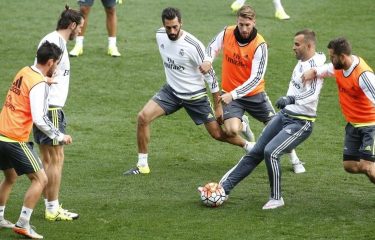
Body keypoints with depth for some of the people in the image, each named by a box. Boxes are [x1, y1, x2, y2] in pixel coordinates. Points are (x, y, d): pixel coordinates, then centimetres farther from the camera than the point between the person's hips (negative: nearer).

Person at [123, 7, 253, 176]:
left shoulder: (193, 46, -26)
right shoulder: (160, 35, -10)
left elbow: (210, 75, -16)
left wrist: (218, 107, -11)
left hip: (195, 96, -4)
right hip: (171, 91, 4)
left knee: (217, 134, 4)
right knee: (143, 117, -16)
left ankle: (249, 146, 34)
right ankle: (142, 165, -4)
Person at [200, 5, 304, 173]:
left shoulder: (259, 45, -20)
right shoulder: (227, 33, -10)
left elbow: (256, 78, -22)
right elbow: (213, 47, 12)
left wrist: (233, 94, -30)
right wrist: (208, 60, -11)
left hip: (254, 93, -1)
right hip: (230, 93, 1)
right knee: (231, 130, -21)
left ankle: (295, 160, 26)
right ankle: (242, 125, 19)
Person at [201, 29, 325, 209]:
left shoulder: (316, 65, -20)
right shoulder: (301, 62, 8)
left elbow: (312, 94, -35)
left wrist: (292, 99, -42)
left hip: (301, 123, -9)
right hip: (284, 115, 9)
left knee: (271, 152, -23)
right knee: (255, 153, 7)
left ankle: (276, 198, -7)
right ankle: (224, 187, 11)